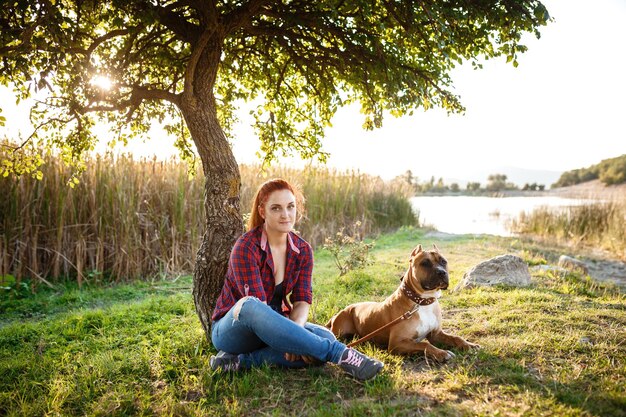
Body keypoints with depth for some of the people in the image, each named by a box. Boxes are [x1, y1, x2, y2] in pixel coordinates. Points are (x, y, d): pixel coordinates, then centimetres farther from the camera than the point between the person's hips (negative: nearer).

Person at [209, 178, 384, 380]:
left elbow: (302, 301, -7)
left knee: (325, 337, -22)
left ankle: (244, 361, -24)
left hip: (273, 329, 5)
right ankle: (339, 353, -37)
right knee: (248, 306, -41)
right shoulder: (246, 248, -18)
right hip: (233, 329, -5)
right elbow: (256, 305, -24)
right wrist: (289, 336, -33)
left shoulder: (303, 250, -1)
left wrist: (292, 334, -27)